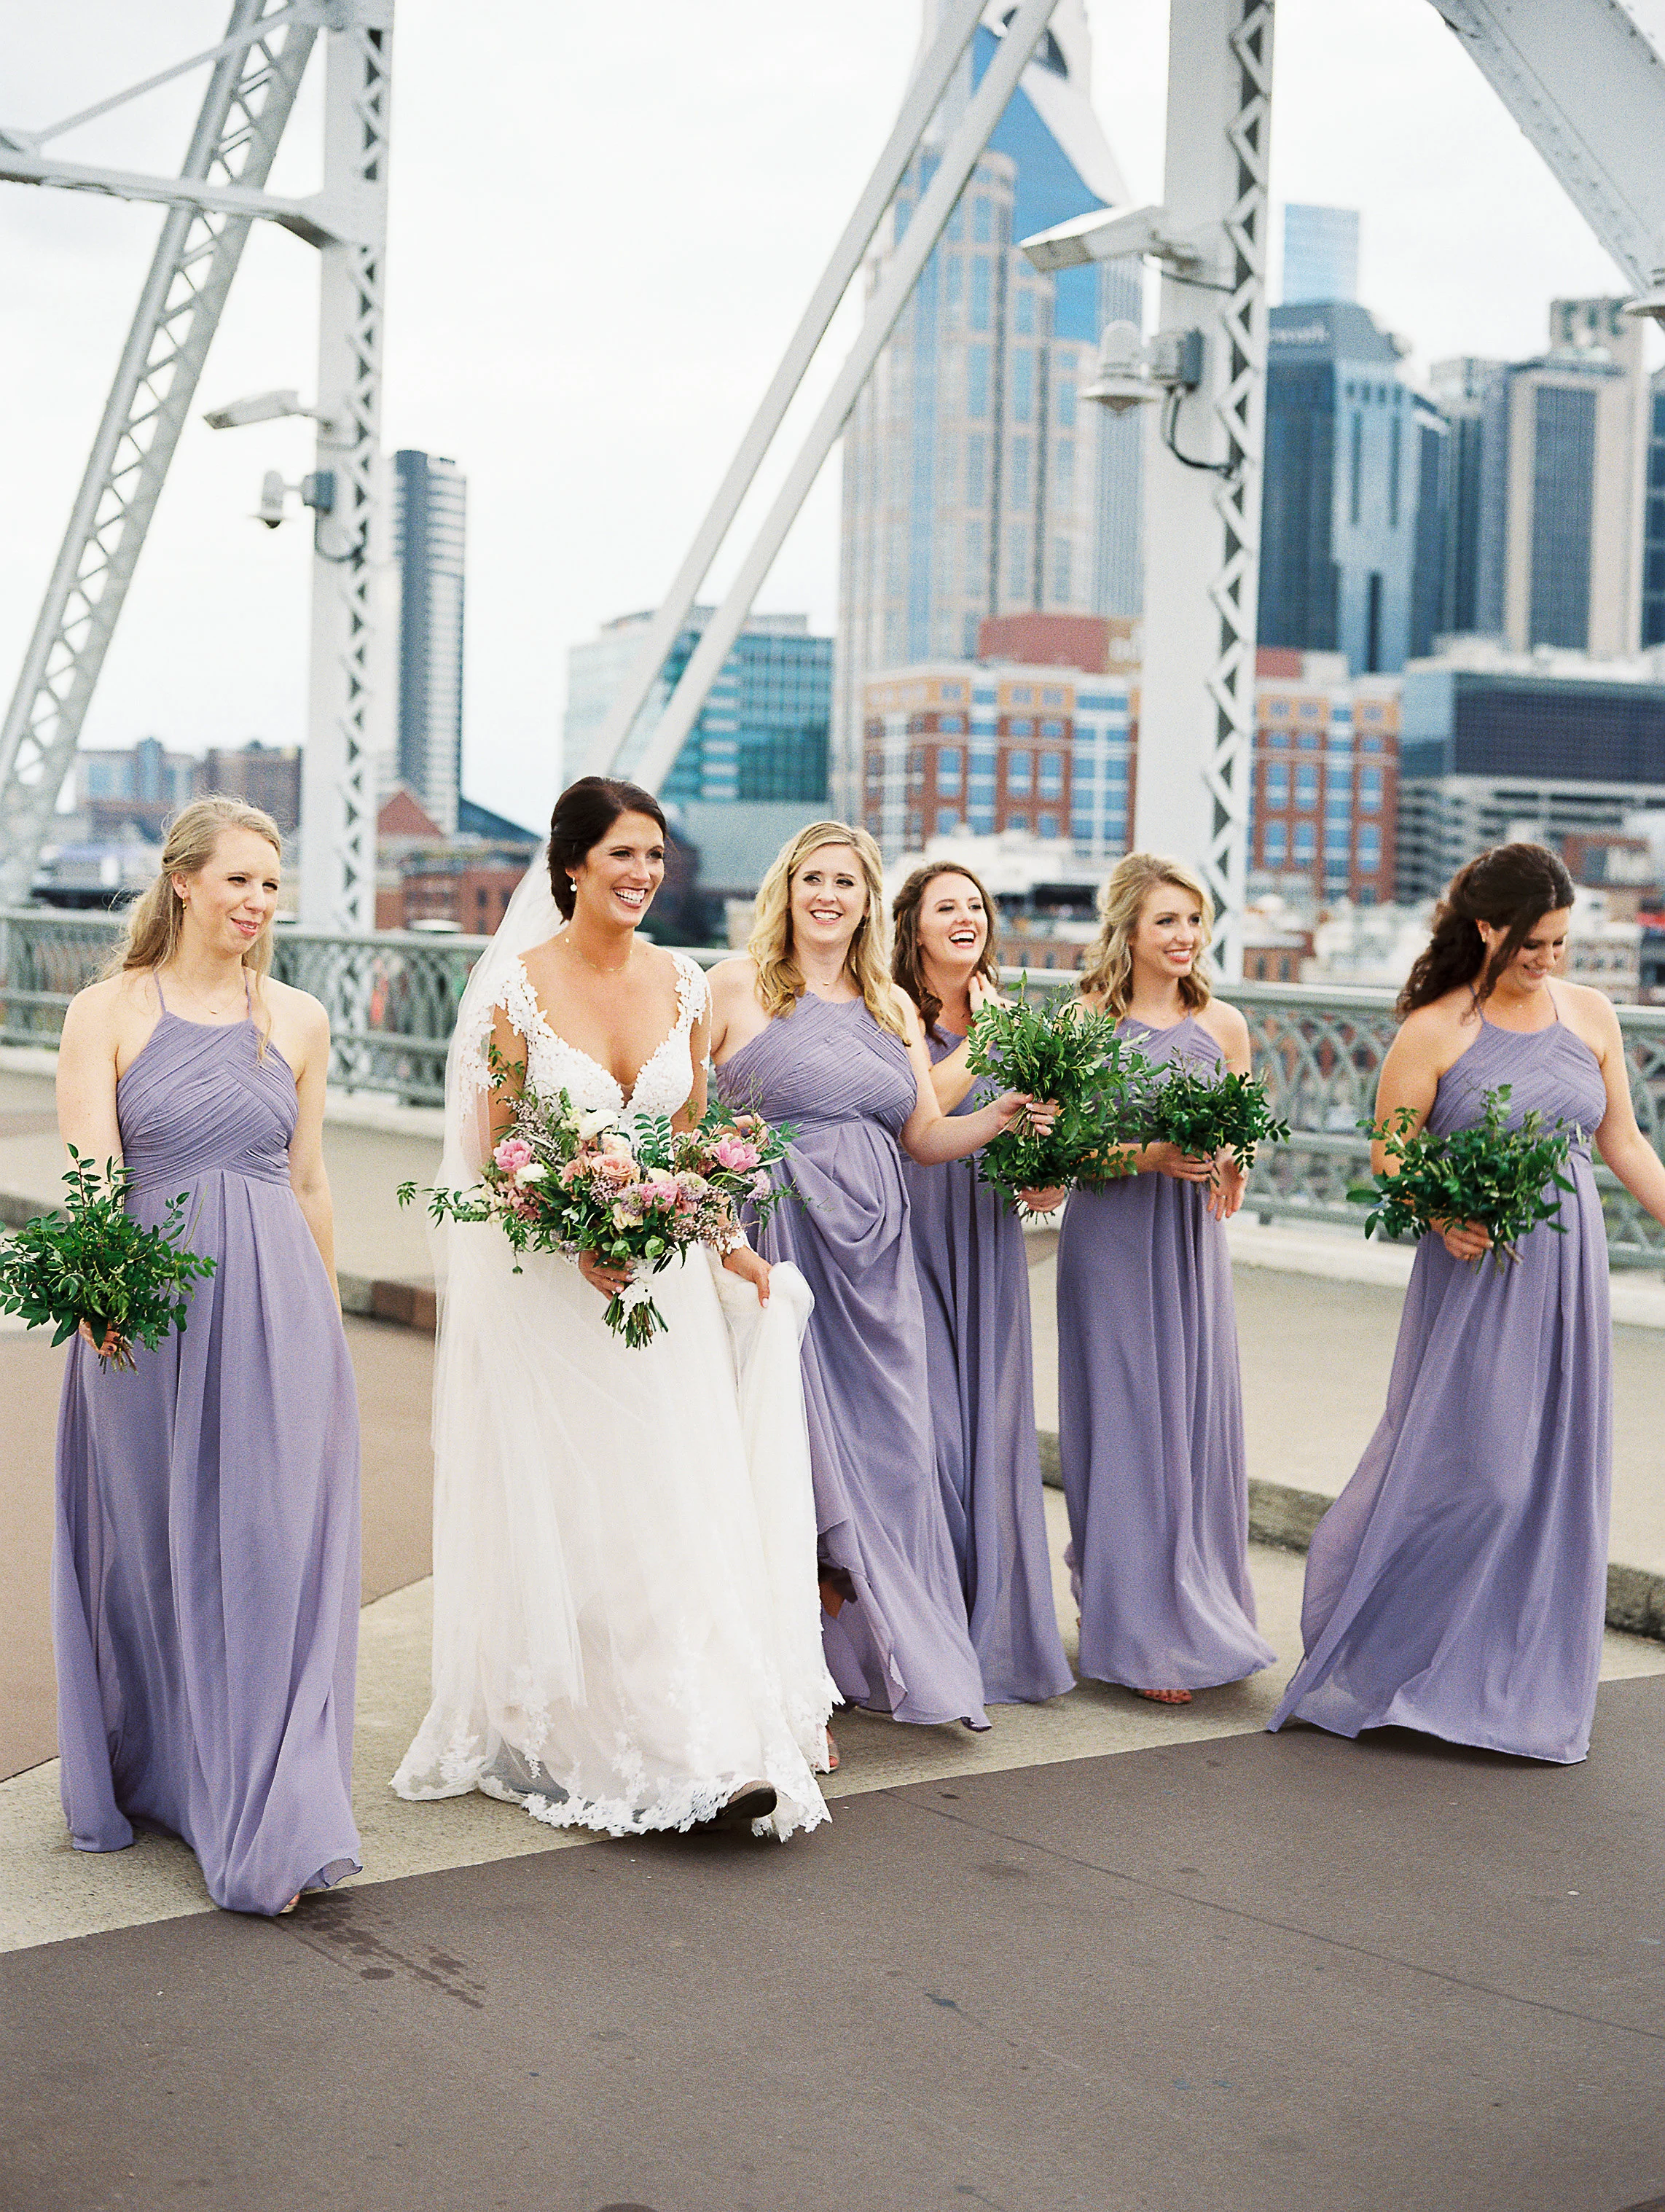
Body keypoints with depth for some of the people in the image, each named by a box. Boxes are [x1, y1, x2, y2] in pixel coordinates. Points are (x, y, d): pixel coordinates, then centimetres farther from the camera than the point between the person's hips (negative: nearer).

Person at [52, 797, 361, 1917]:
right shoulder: (108, 1011, 0)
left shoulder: (298, 1019, 8)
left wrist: (328, 1324, 17)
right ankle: (147, 1781, 29)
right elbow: (89, 1173, -11)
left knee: (274, 1557, -2)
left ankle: (273, 1826, 2)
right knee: (148, 1556, 10)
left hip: (277, 1304, 1)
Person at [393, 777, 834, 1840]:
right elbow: (493, 1151, -6)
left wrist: (727, 1245, 6)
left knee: (688, 1503, 0)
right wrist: (578, 1243, -18)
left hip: (663, 1269, 4)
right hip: (548, 1283, -4)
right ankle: (562, 1742, 11)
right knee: (565, 1518, 1)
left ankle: (719, 1751, 5)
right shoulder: (519, 985, -8)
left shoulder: (684, 984, 5)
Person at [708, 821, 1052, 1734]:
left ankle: (884, 1661, 19)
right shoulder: (737, 986, 0)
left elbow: (924, 1136, 12)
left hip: (874, 1250, 5)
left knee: (886, 1446, 5)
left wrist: (997, 1118, -5)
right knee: (792, 1444, -3)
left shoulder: (892, 1006, 15)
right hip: (779, 1238, -5)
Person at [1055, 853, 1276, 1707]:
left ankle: (1197, 1605, 19)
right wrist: (1147, 1156, -19)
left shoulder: (1223, 1024, 7)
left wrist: (1227, 1163, -10)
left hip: (1193, 1239, 3)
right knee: (1125, 1419, -1)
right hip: (1110, 1242, -3)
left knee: (1197, 1417, 4)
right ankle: (1141, 1633, 6)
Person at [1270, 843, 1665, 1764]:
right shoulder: (1433, 1031, -5)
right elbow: (1387, 1160, -3)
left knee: (1553, 1474, 6)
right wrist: (1441, 1217, -20)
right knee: (1461, 1467, -5)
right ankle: (1374, 1651, 16)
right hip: (1473, 1273, -4)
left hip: (1567, 1273, 4)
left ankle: (1525, 1682, 19)